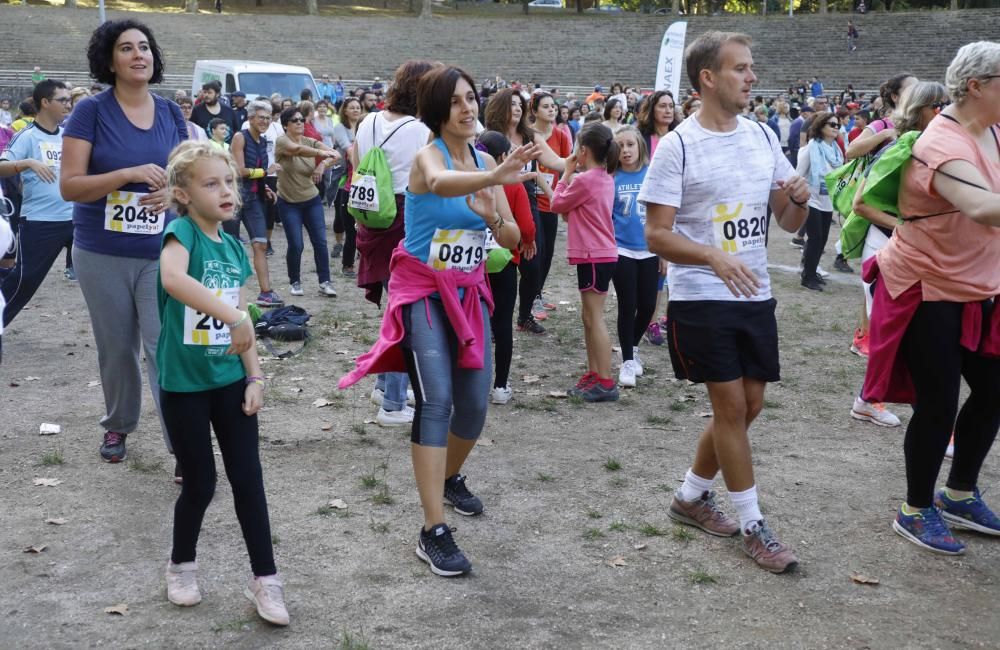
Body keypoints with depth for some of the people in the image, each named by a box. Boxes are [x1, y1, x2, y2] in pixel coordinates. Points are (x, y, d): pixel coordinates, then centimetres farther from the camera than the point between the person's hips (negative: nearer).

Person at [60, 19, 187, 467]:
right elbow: (69, 186, -12)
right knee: (116, 348, 13)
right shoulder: (91, 111, -7)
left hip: (161, 253, 1)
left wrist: (173, 192, -13)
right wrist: (130, 174, -25)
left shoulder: (171, 113, 4)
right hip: (102, 254, -1)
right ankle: (118, 426, 35)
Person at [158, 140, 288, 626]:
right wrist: (234, 316, -42)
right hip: (184, 384, -5)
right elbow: (172, 279, -37)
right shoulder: (181, 233, -14)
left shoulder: (234, 248, 5)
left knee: (248, 479, 5)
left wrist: (254, 376, 3)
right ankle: (181, 564, 33)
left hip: (230, 380, 5)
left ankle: (264, 579, 15)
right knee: (200, 483, 7)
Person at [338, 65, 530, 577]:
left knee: (475, 404, 6)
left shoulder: (485, 161, 5)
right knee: (436, 400, -19)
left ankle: (450, 478, 38)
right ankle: (433, 532, -16)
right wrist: (496, 177, -60)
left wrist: (493, 215, -18)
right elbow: (442, 184, -41)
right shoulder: (428, 155, -14)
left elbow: (511, 239, 4)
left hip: (468, 293, 6)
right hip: (422, 291, -6)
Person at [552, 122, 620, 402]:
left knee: (595, 319, -7)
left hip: (594, 256, -10)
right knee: (589, 317, 16)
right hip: (600, 253, 10)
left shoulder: (584, 180, -17)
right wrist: (573, 174, 5)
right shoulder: (605, 178, 12)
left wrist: (567, 173, 1)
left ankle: (606, 382, -5)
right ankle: (593, 375, 23)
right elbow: (572, 209, 14)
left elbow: (557, 204, -4)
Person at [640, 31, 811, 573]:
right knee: (730, 406, -1)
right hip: (701, 299, -6)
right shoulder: (677, 146, -11)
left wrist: (798, 199, -10)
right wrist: (714, 257, -30)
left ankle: (691, 497, 31)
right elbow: (656, 235, -14)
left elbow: (788, 221, 13)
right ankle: (753, 527, 12)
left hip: (755, 296, 7)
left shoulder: (763, 137, 7)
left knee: (748, 405, 11)